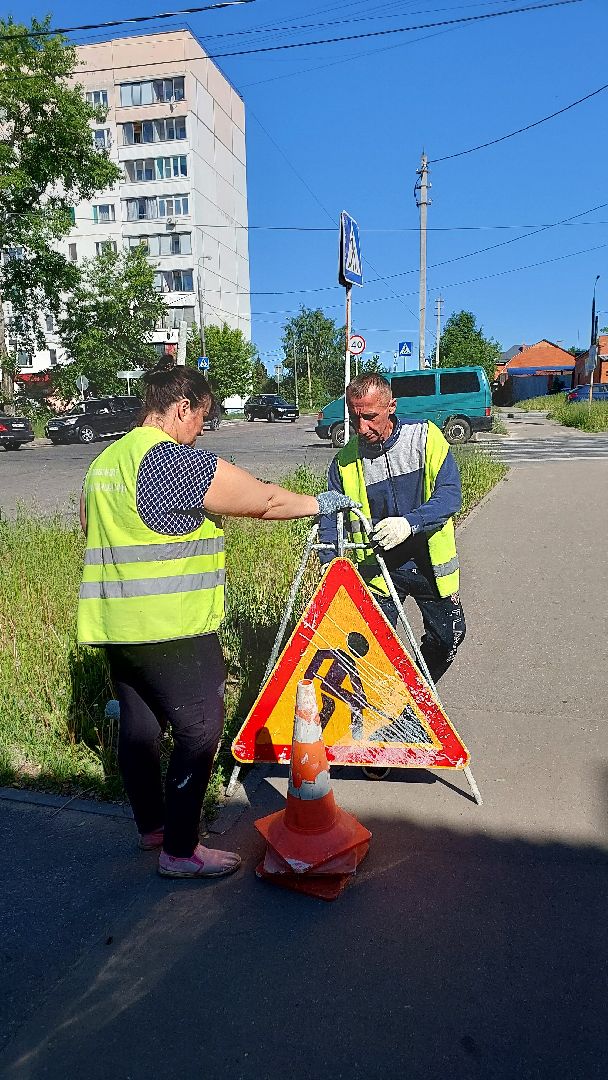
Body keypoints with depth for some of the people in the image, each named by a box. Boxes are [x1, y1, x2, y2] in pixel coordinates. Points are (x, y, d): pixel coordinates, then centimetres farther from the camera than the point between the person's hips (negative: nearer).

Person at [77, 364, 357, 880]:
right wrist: (320, 503, 5)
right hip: (172, 627, -9)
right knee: (199, 728, 1)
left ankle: (152, 824, 33)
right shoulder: (178, 461, -15)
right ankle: (180, 851, 9)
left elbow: (92, 532, 23)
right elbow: (264, 500, -11)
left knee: (139, 722, 18)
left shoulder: (103, 462, 12)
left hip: (114, 623, 9)